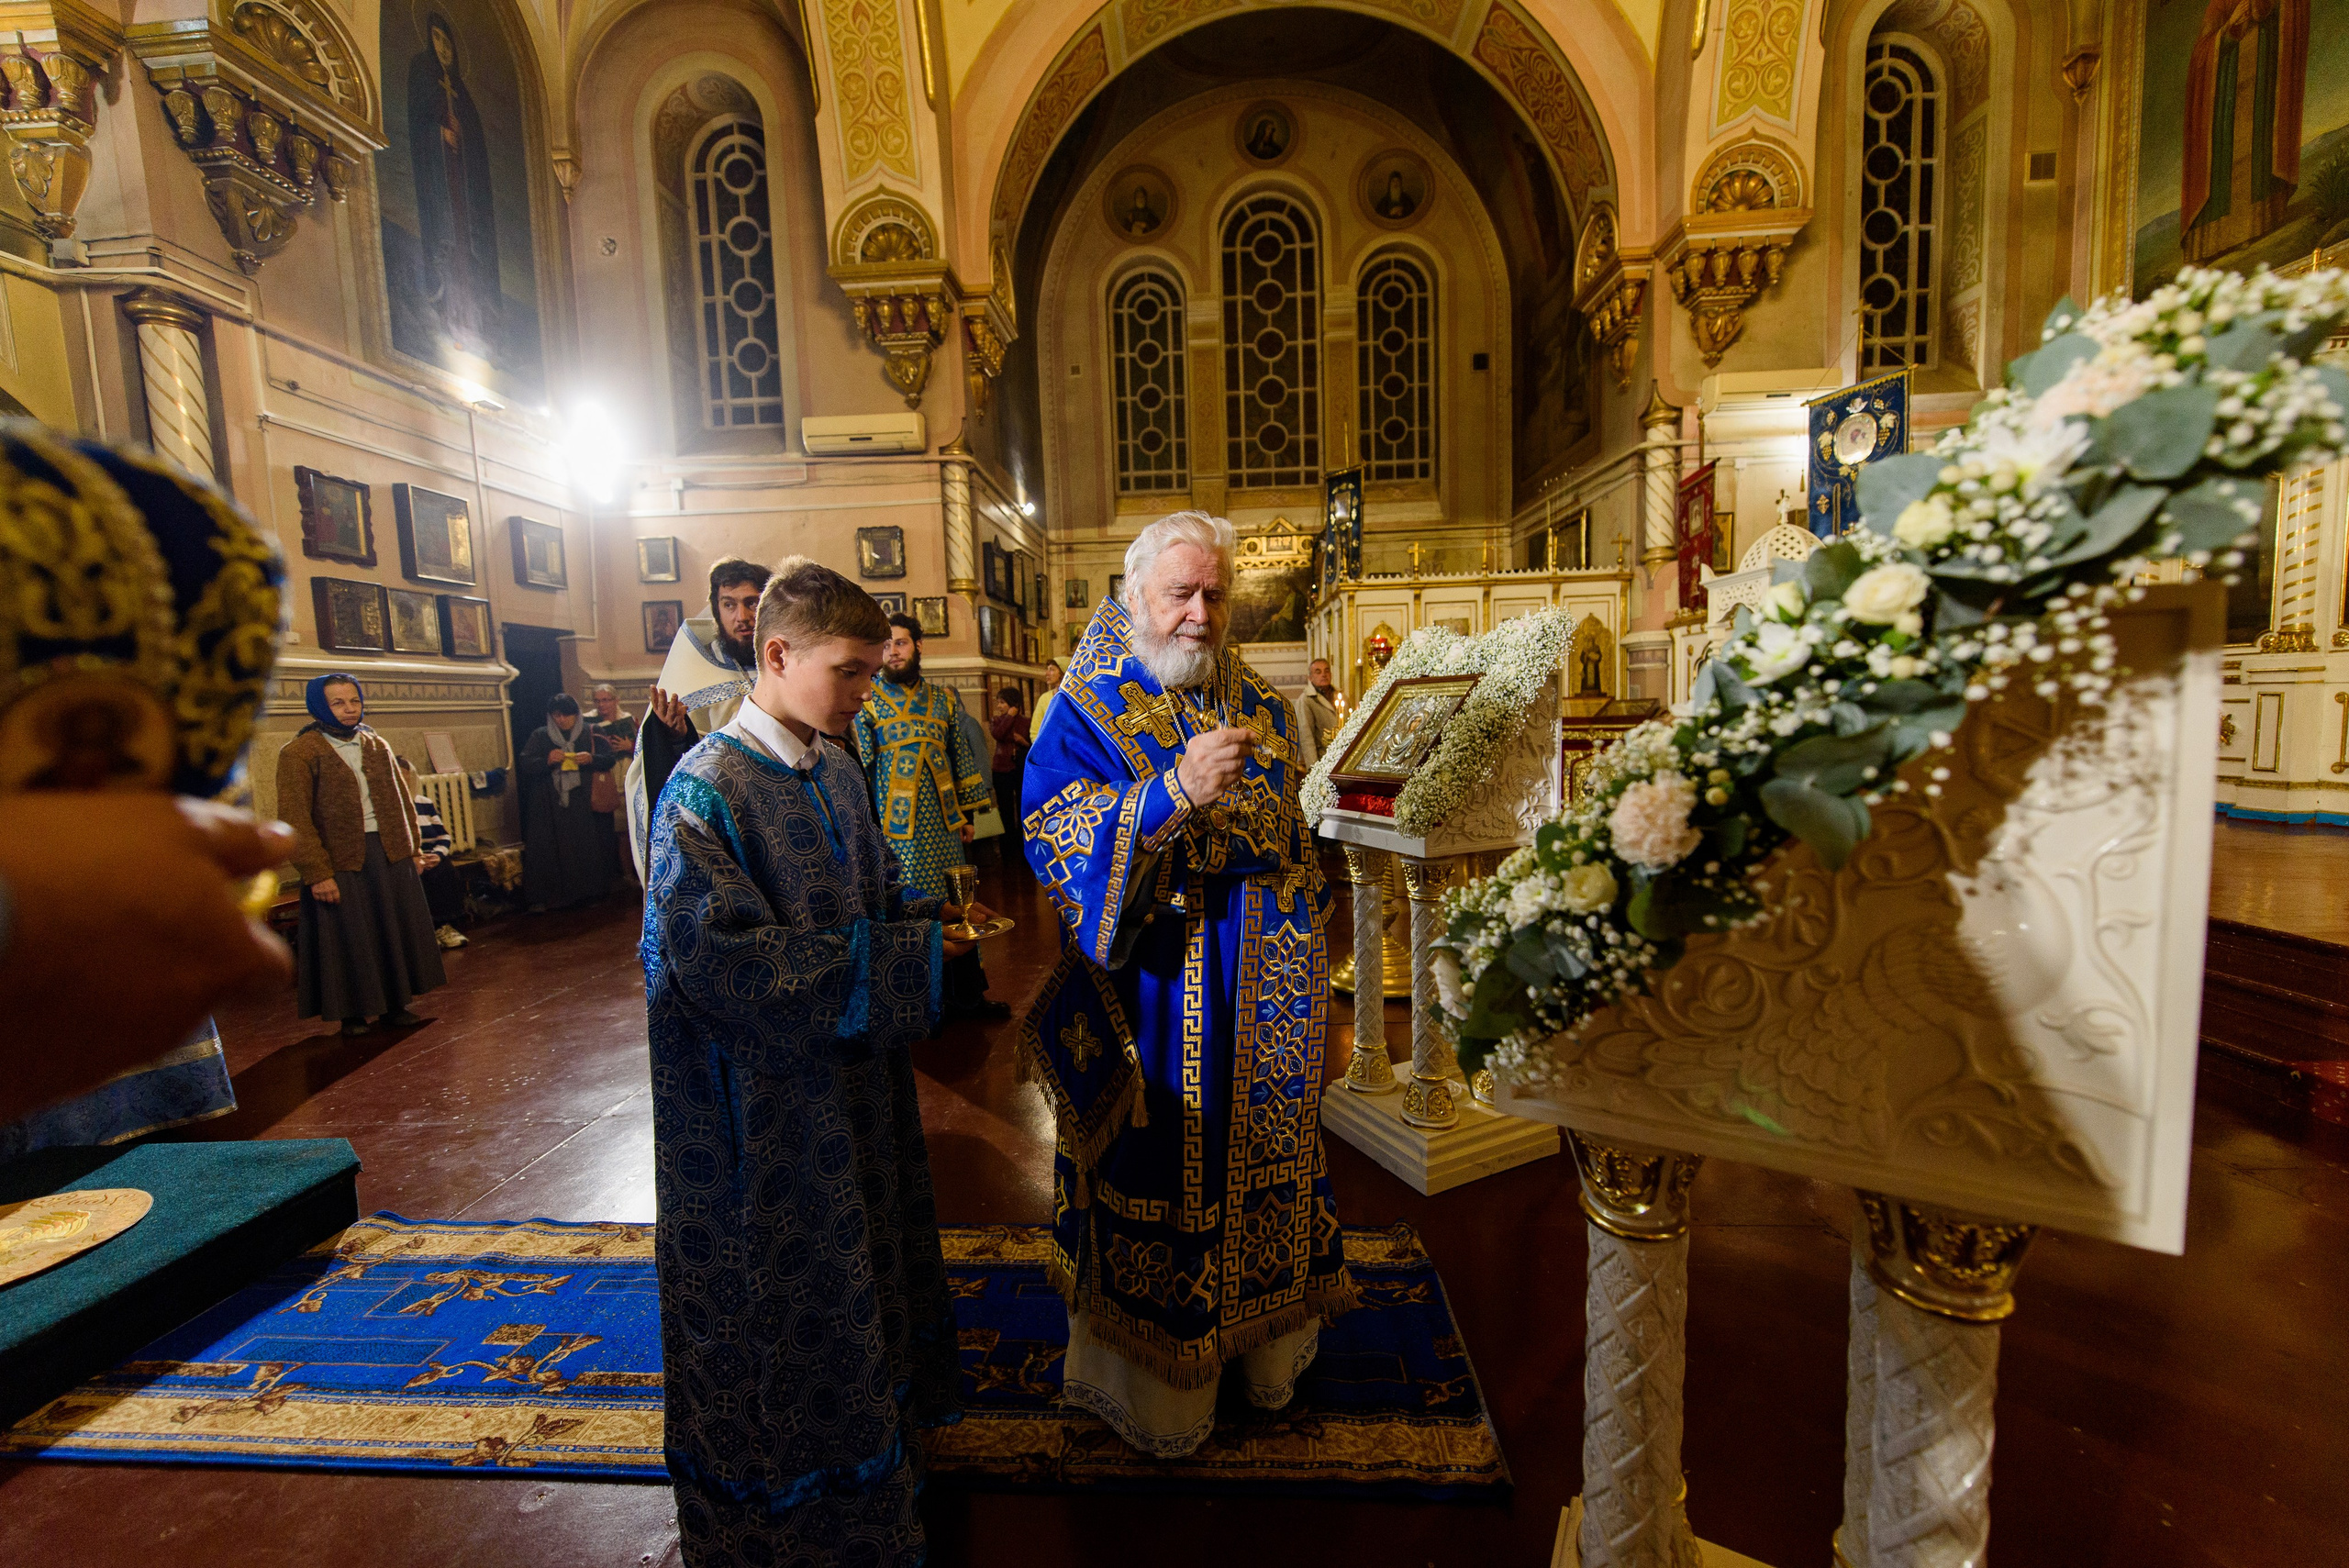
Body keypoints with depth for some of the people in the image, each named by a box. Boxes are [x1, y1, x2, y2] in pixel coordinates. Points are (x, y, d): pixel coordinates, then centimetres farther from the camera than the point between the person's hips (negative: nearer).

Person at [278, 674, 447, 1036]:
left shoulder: (376, 746, 10)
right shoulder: (299, 753, -7)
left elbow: (401, 799, 13)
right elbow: (294, 819, -12)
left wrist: (411, 848, 7)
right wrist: (317, 873, -16)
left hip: (390, 856, 5)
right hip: (340, 862, -5)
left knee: (395, 934, 10)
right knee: (347, 941, 4)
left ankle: (394, 1005, 23)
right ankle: (352, 1015, 18)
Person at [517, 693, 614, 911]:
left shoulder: (589, 735, 7)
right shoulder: (540, 736, 7)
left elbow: (609, 759, 7)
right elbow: (522, 764, 1)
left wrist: (591, 759, -13)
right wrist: (546, 761, -17)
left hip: (581, 804, 0)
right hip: (549, 807, 0)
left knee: (584, 848, -1)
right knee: (548, 850, -5)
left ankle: (585, 893, 9)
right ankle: (542, 897, 1)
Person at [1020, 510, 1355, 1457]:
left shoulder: (1259, 707, 10)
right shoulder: (1087, 710, -5)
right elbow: (1049, 833, -19)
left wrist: (1303, 940, 12)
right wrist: (1175, 790, -29)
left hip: (1254, 986, 5)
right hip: (1148, 983, -4)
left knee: (1258, 1160, 16)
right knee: (1153, 1178, 6)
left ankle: (1263, 1342, 39)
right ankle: (1149, 1382, 29)